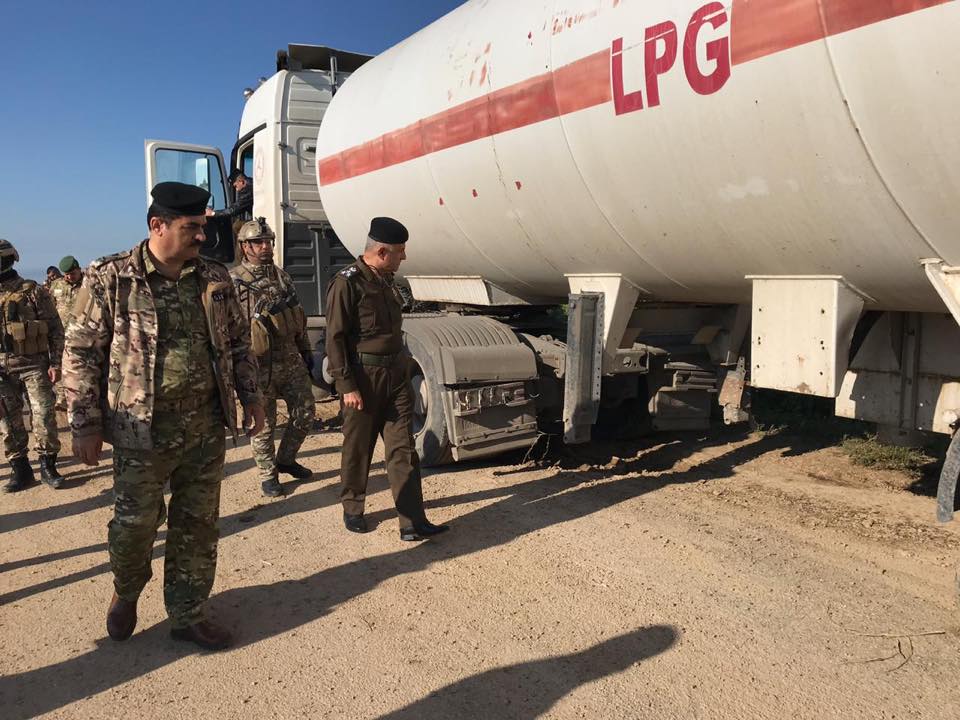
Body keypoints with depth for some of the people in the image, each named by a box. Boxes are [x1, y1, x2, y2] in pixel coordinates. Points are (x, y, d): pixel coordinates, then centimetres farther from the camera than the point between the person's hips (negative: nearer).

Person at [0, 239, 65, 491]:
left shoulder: (34, 291, -4)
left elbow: (55, 329, -3)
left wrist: (55, 363, -8)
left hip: (34, 365, -4)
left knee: (44, 415, -6)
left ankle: (48, 466, 7)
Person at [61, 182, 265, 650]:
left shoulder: (214, 279, 4)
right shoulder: (110, 279, -7)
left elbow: (238, 342, 13)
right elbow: (81, 354, -5)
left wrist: (250, 397, 10)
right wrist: (85, 423, -7)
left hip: (207, 427, 4)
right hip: (142, 432, -3)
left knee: (198, 527, 11)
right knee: (134, 524, 8)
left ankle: (187, 616, 28)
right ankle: (126, 592, 40)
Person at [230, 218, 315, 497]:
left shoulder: (282, 276, 12)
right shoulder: (232, 282, -9)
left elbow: (298, 318, 19)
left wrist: (306, 351, 19)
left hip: (292, 360, 6)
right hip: (260, 366, -6)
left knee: (304, 413, 11)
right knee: (264, 424, 4)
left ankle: (286, 460, 31)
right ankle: (268, 474, 22)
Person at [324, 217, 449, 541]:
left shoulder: (386, 281, 12)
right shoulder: (347, 283, -12)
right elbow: (335, 338, -14)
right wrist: (347, 386, -17)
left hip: (396, 374, 7)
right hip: (364, 377, -7)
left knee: (403, 449, 2)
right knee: (357, 448, 9)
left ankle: (412, 522, 3)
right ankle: (352, 510, 29)